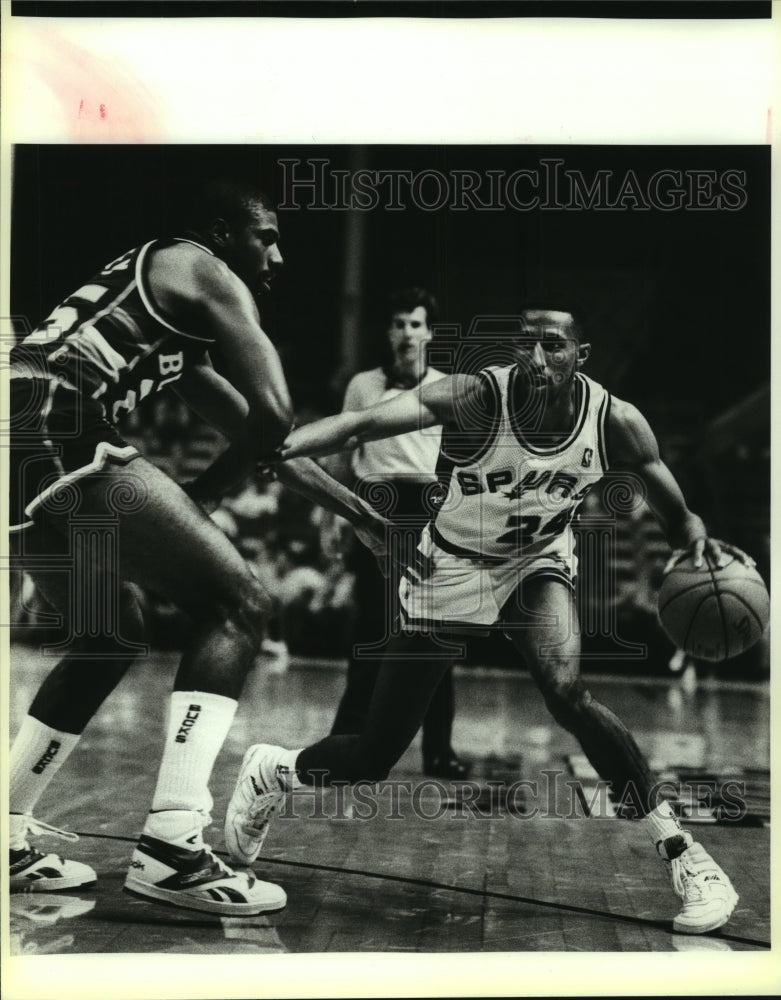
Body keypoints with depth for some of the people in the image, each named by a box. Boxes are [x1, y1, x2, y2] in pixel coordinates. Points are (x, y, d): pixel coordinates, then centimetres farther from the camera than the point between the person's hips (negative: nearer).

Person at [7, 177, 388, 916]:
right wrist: (203, 496, 8)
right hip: (58, 436, -10)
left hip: (23, 448, 10)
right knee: (237, 606, -3)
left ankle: (9, 837, 26)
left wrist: (352, 510, 40)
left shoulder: (170, 319, 33)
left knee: (112, 637, 25)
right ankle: (169, 846, -12)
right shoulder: (210, 277, 6)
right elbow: (273, 414, -7)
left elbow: (258, 429, 38)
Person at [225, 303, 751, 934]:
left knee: (567, 692, -30)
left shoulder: (615, 422, -18)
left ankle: (684, 856, -15)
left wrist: (699, 542, -25)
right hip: (449, 569, -1)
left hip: (537, 563, 1)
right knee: (373, 759, 2)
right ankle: (272, 772, 37)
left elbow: (676, 515, -4)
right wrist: (278, 447, -59)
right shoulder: (477, 398, -28)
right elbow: (366, 422, -43)